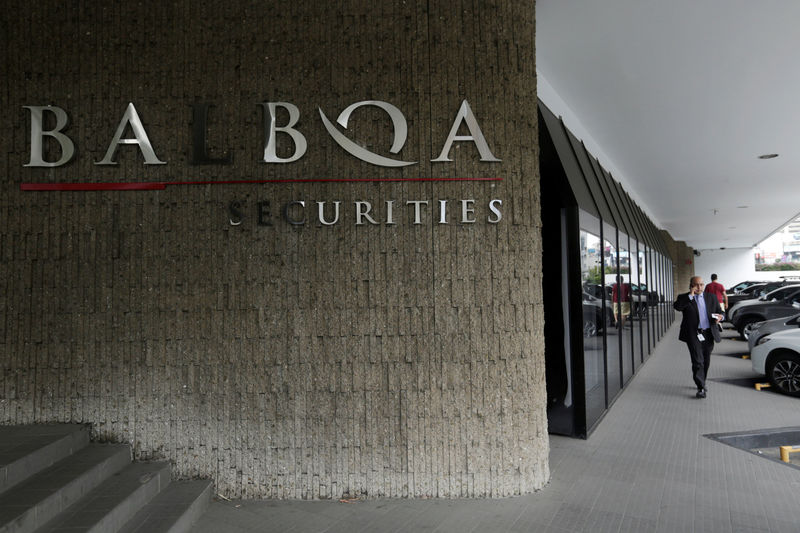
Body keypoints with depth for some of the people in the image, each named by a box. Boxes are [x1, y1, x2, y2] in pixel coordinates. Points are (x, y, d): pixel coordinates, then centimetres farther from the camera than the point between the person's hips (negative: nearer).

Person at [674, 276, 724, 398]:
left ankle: (702, 382, 33)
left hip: (708, 334, 4)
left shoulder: (711, 297, 12)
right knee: (697, 361, -10)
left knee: (706, 361, 14)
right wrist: (690, 295, -18)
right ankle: (701, 388, -9)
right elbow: (677, 306, -20)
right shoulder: (684, 298, 0)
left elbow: (720, 311, 14)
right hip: (693, 334, -4)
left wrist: (720, 316, -9)